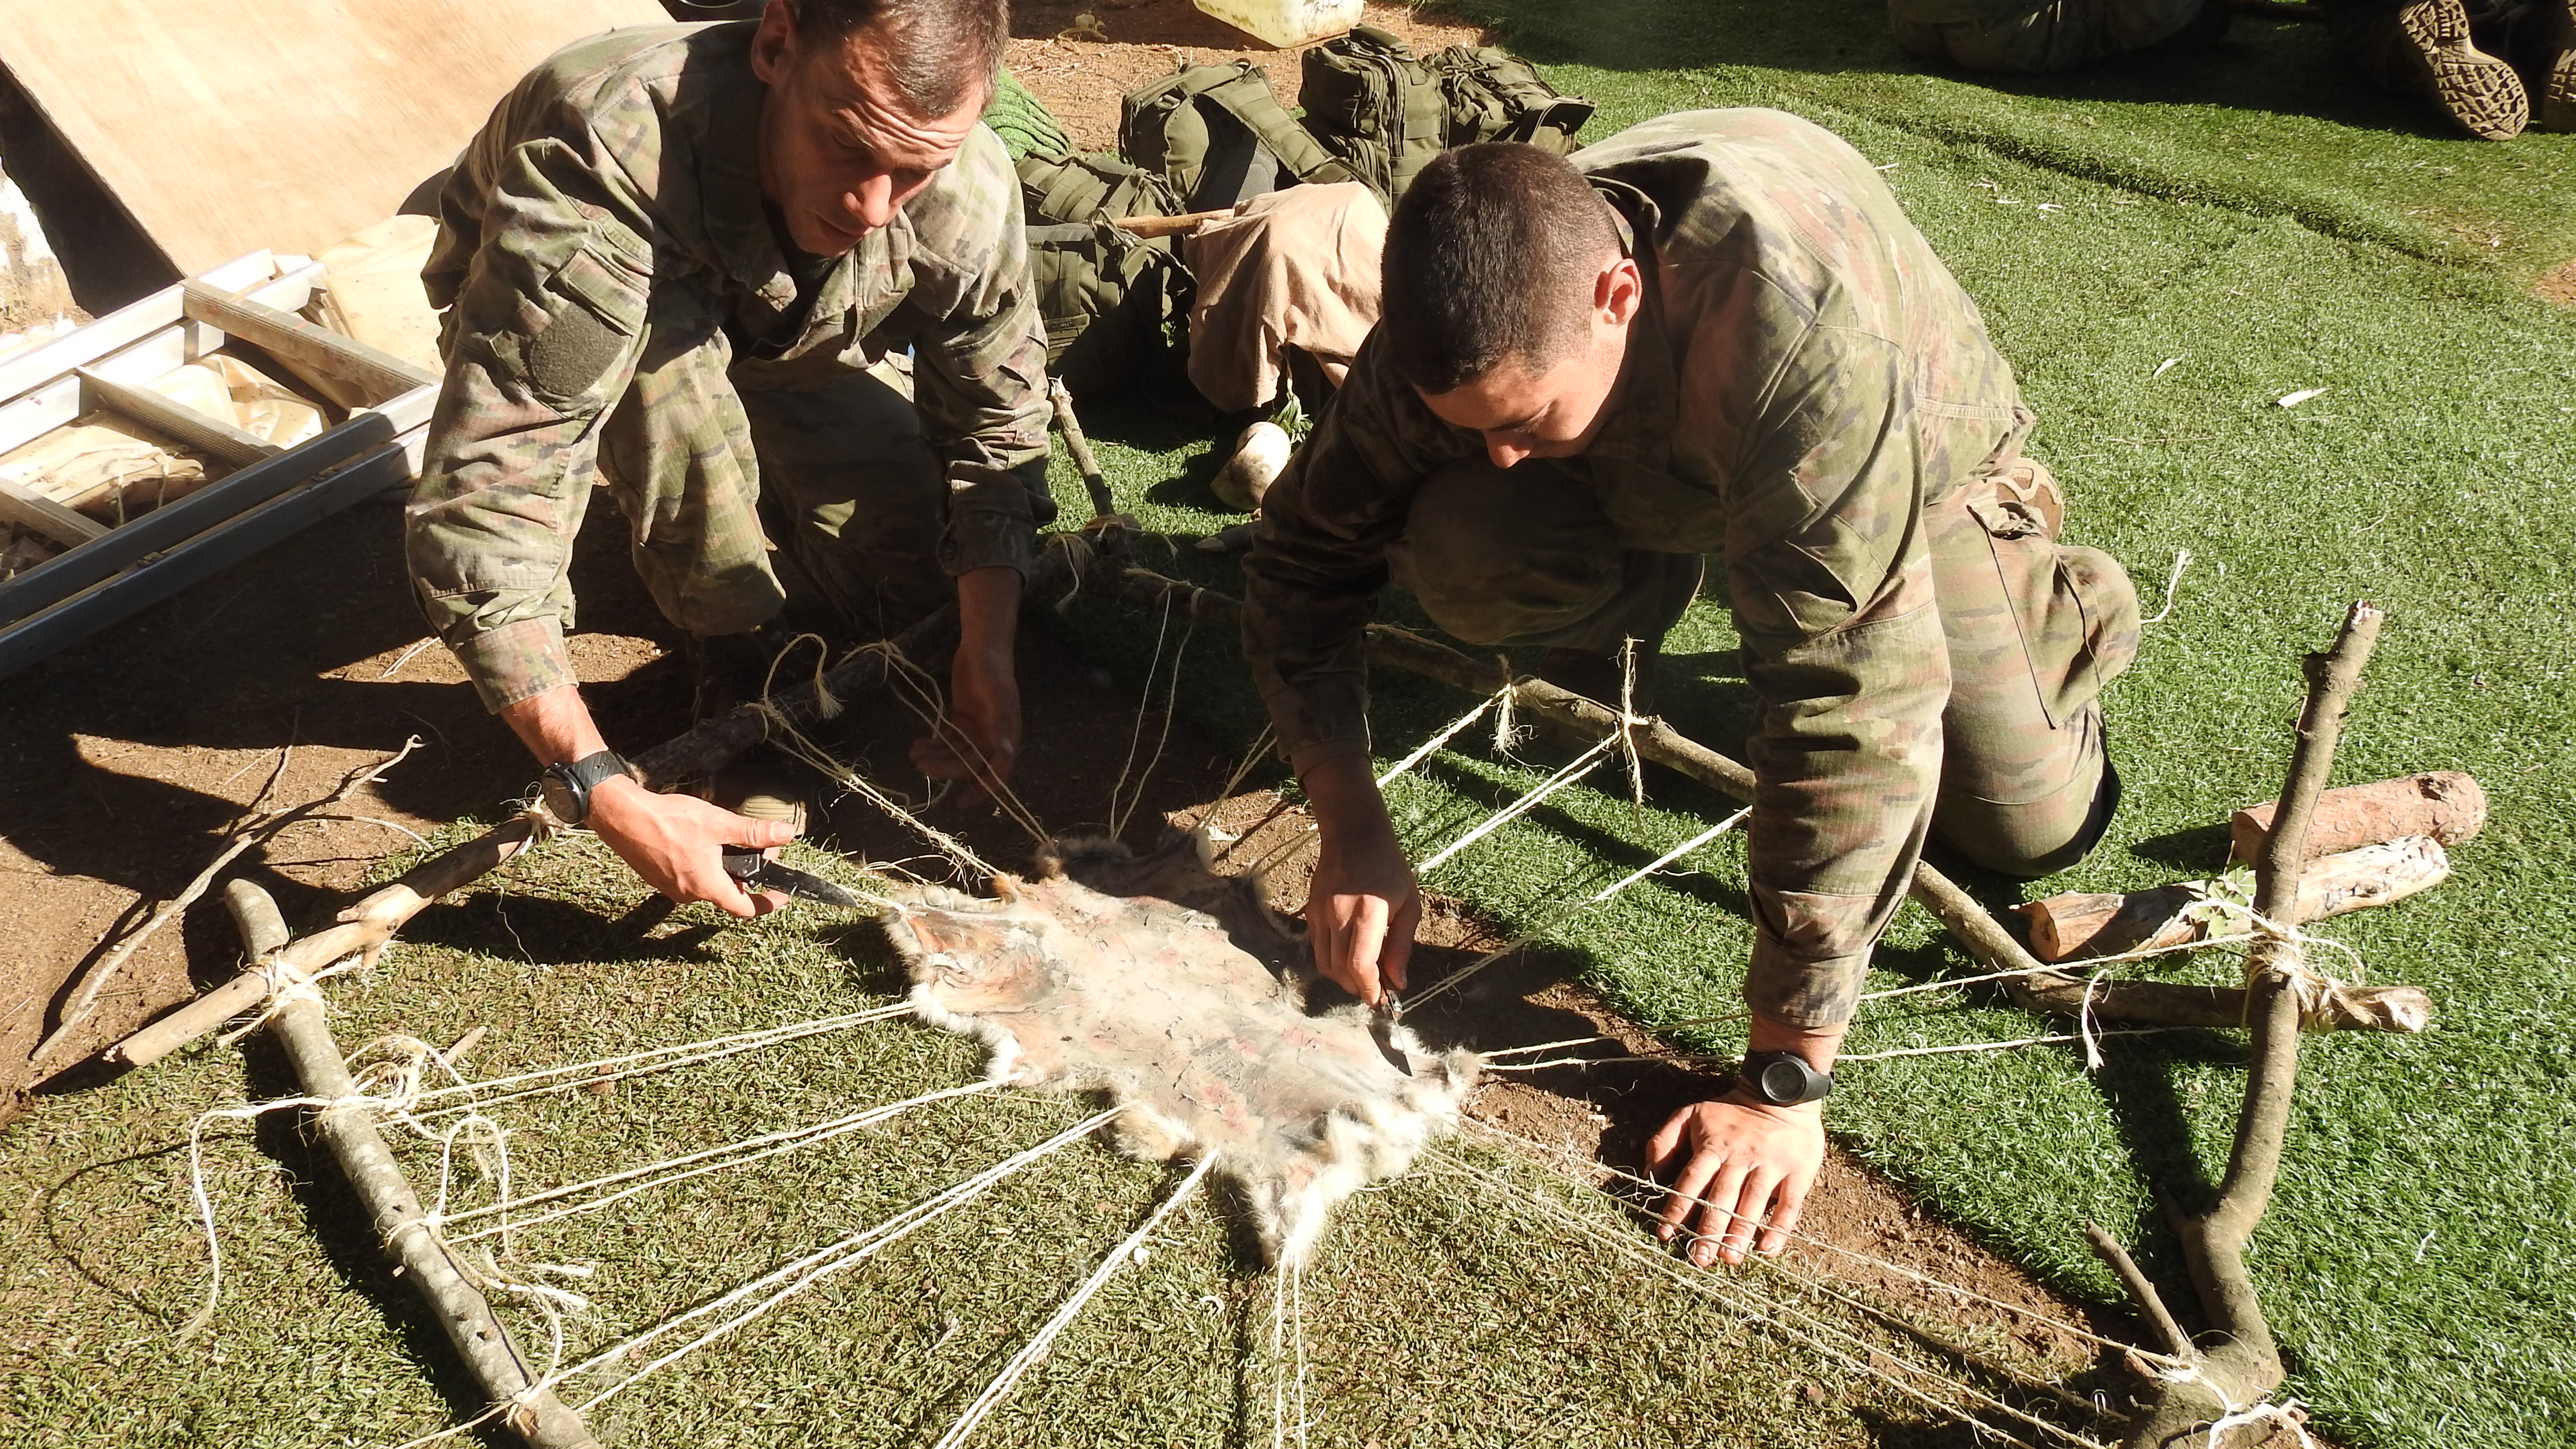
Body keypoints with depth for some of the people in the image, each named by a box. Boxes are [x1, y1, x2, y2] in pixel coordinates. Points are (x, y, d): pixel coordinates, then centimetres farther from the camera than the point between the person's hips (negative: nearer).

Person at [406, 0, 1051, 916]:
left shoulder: (971, 196, -32)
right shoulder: (606, 151, -45)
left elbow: (998, 425, -16)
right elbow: (480, 508, -47)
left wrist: (987, 653, -29)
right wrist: (602, 791, -52)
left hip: (782, 345, 4)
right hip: (556, 335, -3)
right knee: (670, 349, -37)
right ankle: (735, 654, -12)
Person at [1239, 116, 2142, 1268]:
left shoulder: (1805, 339, -47)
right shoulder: (1470, 325, -32)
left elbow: (1851, 709, -48)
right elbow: (1304, 557, -20)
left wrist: (1784, 1081, -45)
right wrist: (1351, 831, -33)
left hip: (1909, 467, -2)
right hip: (1655, 472, 3)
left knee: (2030, 824, -10)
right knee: (1458, 555, -29)